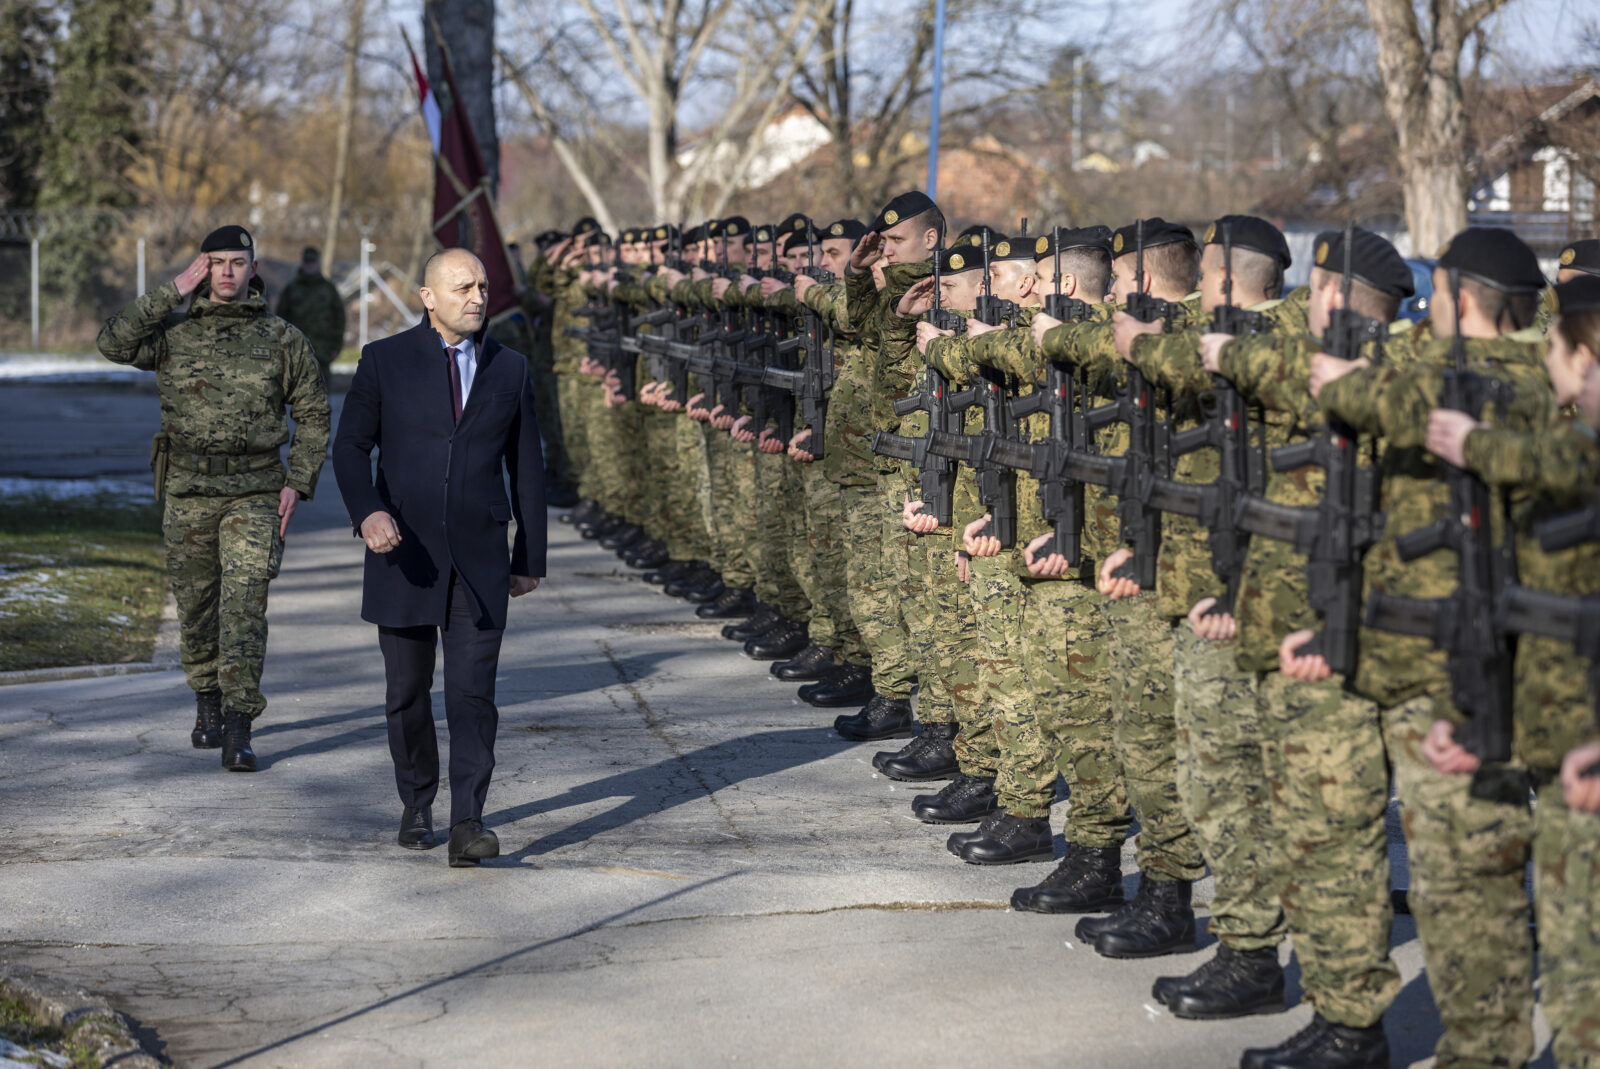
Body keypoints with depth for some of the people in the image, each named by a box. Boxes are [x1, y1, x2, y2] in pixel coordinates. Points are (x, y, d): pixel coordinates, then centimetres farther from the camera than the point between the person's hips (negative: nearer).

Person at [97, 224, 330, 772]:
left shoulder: (282, 338, 3)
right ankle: (208, 703, 33)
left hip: (256, 494, -2)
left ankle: (237, 730, -15)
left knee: (244, 606, -11)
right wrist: (175, 290, -12)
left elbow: (313, 413, 8)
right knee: (196, 605, 11)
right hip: (188, 493, 2)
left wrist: (298, 483, -2)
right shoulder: (174, 332, 4)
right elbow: (114, 342, -13)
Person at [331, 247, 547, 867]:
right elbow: (351, 447, -1)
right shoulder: (385, 361, 1)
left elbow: (526, 468, 12)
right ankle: (416, 807, 27)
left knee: (473, 693, -9)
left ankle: (467, 825, -13)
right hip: (404, 553, 0)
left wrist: (531, 557, 11)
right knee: (407, 693, 9)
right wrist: (368, 512, -20)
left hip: (479, 559, 0)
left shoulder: (509, 368, 7)